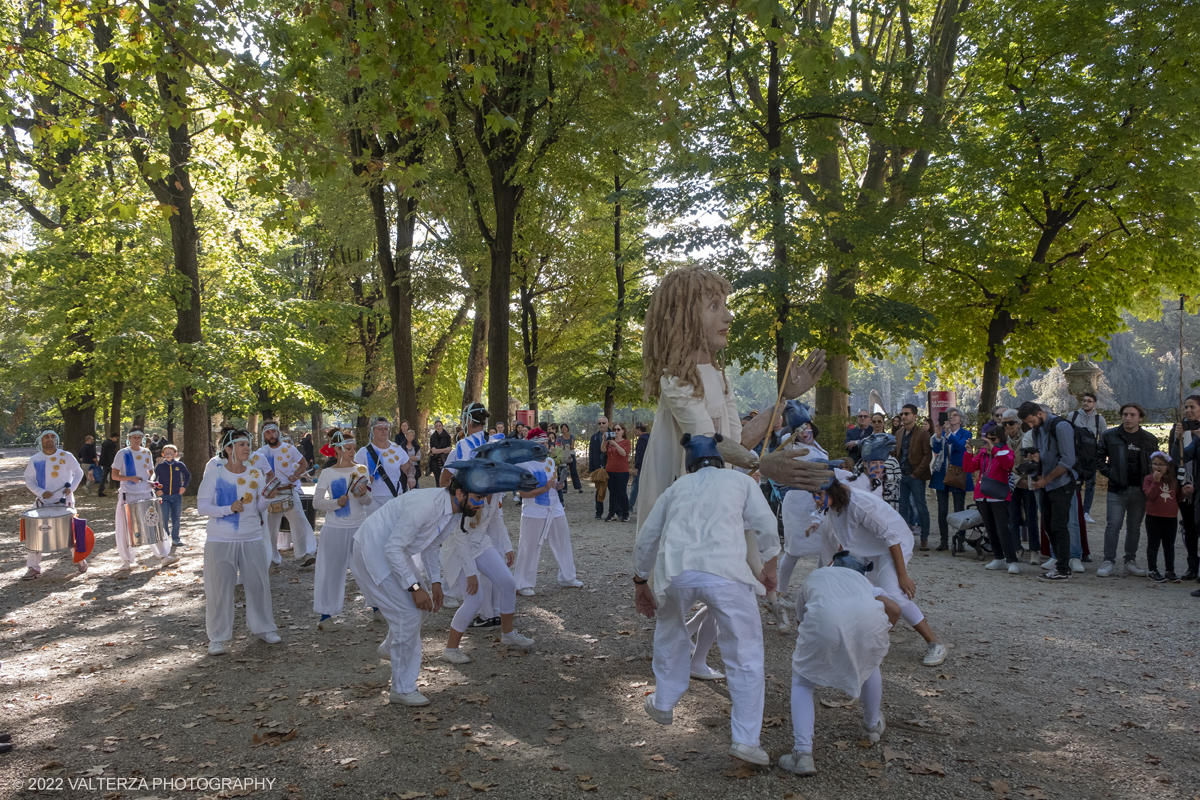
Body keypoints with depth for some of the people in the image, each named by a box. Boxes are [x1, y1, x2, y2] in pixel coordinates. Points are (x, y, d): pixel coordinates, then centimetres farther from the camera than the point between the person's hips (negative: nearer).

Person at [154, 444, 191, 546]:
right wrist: (157, 490, -3)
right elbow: (153, 479, 7)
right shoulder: (160, 466, -2)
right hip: (164, 497, -1)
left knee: (176, 519, 6)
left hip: (177, 496, 1)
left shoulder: (180, 465, 1)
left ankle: (175, 539, 15)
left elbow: (188, 475, 16)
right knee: (165, 519, 1)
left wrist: (184, 486, 6)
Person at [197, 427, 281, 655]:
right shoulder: (213, 474, -6)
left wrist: (267, 499, -16)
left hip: (251, 539, 3)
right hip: (220, 541, -3)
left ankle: (263, 628, 24)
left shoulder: (257, 474, 3)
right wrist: (229, 509, -21)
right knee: (220, 588, 3)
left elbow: (260, 509, 6)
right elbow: (202, 507, -7)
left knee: (258, 583, 8)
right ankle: (217, 638, 15)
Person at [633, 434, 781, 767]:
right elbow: (766, 527, 13)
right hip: (725, 570, -2)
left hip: (675, 570, 3)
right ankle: (746, 740, 7)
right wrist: (769, 570, 27)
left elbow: (645, 540, 30)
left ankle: (663, 705, 43)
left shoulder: (677, 486, 29)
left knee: (670, 633, 30)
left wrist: (640, 583, 42)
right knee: (746, 655, 9)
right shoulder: (740, 480, 24)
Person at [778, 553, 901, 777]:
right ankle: (873, 725, 53)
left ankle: (802, 754, 5)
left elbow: (801, 629, 42)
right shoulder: (860, 579, 39)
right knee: (868, 663, 37)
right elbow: (894, 609, 23)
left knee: (802, 683, 20)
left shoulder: (809, 583, 39)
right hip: (867, 617, 2)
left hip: (824, 618, -2)